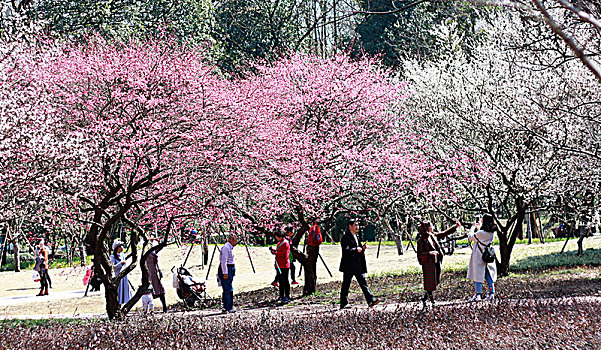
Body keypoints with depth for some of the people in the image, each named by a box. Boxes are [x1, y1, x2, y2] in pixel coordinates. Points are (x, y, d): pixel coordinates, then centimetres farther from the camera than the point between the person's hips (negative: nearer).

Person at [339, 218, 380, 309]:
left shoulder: (356, 237, 18)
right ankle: (343, 304, 8)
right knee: (346, 285, 2)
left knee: (364, 283, 0)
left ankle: (371, 301, -5)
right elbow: (346, 250, -20)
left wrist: (362, 248, 5)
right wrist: (356, 250, -27)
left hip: (358, 266, 7)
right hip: (348, 266, -7)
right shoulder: (345, 237, -9)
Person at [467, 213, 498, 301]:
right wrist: (478, 226, 18)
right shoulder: (492, 232, 0)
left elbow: (470, 236, -6)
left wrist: (473, 226, 4)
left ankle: (478, 295, -2)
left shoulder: (480, 233, -21)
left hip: (479, 257, -6)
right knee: (489, 275, 11)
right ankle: (491, 293, 9)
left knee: (478, 275, -1)